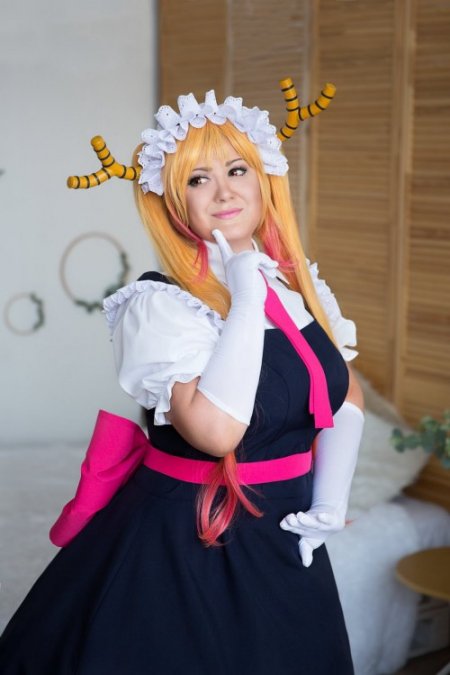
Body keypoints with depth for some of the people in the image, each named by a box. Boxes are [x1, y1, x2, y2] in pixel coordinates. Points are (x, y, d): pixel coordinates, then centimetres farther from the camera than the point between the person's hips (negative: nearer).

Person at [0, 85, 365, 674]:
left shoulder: (303, 287, 2)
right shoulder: (159, 305, -19)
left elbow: (347, 398, 11)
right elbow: (216, 430, -32)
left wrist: (331, 501, 0)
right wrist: (246, 301, -27)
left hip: (287, 539, 6)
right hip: (189, 545, -6)